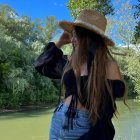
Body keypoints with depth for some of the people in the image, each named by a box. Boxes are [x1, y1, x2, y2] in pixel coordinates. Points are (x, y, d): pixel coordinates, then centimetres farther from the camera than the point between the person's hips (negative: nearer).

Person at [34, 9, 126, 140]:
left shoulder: (108, 66, -12)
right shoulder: (71, 62, 3)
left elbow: (106, 105, -13)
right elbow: (41, 66, 16)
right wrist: (59, 43, 7)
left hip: (85, 129, -5)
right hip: (59, 123, 6)